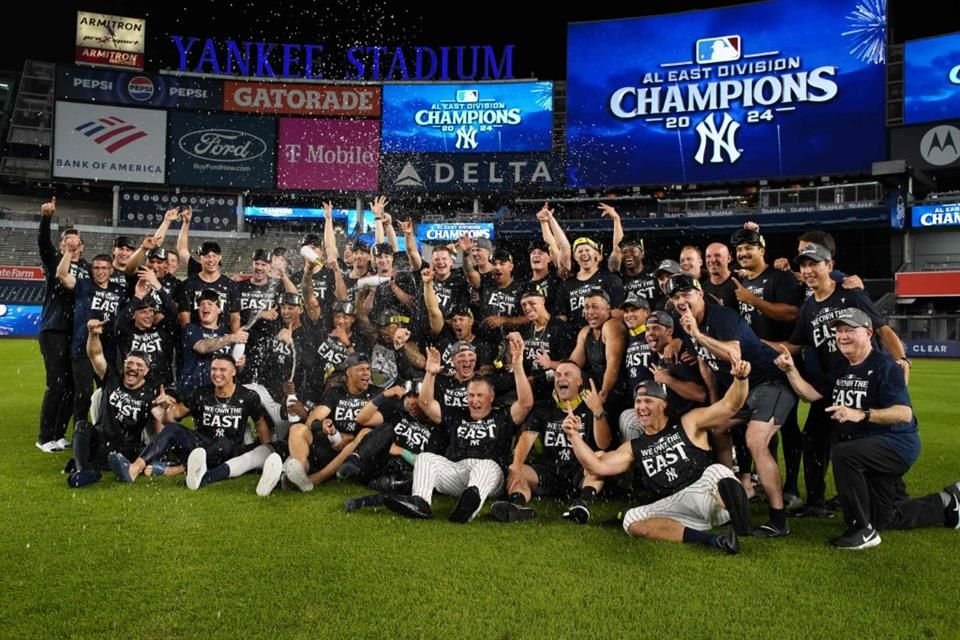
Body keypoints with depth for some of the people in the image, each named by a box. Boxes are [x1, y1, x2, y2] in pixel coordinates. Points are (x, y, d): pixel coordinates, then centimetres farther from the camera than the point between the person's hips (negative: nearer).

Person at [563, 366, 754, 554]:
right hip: (676, 508, 4)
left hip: (708, 497, -3)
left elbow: (729, 406, 1)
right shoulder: (633, 448, 18)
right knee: (631, 521, -21)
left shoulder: (689, 424, 10)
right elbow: (597, 467, 10)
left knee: (718, 472, -32)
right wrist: (574, 435, 1)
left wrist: (740, 379, -18)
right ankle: (710, 540, -30)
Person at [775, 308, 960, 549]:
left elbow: (904, 413, -29)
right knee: (884, 519, 19)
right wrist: (790, 370, -10)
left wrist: (861, 415, -41)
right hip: (869, 451, 9)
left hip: (897, 445, -9)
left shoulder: (884, 366, -19)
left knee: (841, 453, -36)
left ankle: (863, 530, -23)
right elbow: (812, 394, 2)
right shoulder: (841, 368, 7)